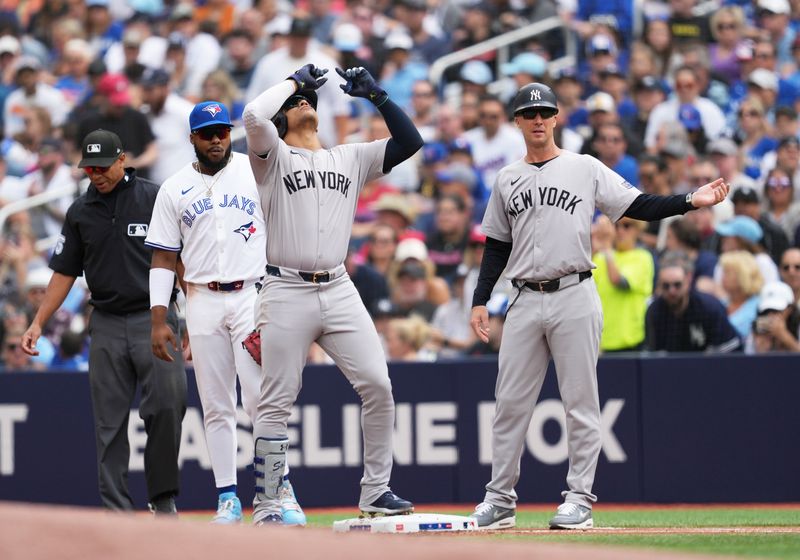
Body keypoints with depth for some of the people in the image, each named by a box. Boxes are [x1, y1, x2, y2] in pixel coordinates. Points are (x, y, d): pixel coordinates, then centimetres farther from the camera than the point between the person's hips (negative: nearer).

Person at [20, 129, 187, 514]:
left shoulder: (156, 198, 0)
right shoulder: (80, 212, 11)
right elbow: (65, 273, 15)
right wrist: (38, 323, 7)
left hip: (154, 319, -3)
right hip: (107, 324, 3)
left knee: (167, 406, -14)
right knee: (109, 421, 1)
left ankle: (163, 499, -1)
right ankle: (116, 509, 4)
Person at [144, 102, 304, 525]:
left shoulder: (257, 173, 4)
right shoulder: (174, 189, 9)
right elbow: (163, 258, 8)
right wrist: (158, 319, 0)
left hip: (252, 295, -2)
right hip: (202, 302, 2)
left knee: (260, 399, -10)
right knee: (216, 407, 3)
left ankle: (281, 491, -4)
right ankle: (227, 497, 6)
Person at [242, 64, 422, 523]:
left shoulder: (351, 159, 18)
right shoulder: (273, 157, 5)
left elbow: (410, 141, 12)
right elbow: (253, 116, -14)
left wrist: (376, 94, 8)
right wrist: (295, 80, 0)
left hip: (339, 292, 4)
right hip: (287, 292, -4)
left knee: (377, 385, -7)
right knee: (277, 403, -2)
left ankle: (376, 490, 3)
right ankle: (266, 507, 2)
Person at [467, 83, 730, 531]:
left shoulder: (586, 170, 3)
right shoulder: (508, 180, 14)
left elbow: (639, 206, -1)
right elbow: (497, 246, 17)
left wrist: (691, 201, -15)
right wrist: (481, 301, 8)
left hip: (574, 296, -4)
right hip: (525, 303, 4)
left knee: (580, 403, -3)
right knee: (510, 403, 4)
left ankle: (580, 499, 1)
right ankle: (500, 500, 10)